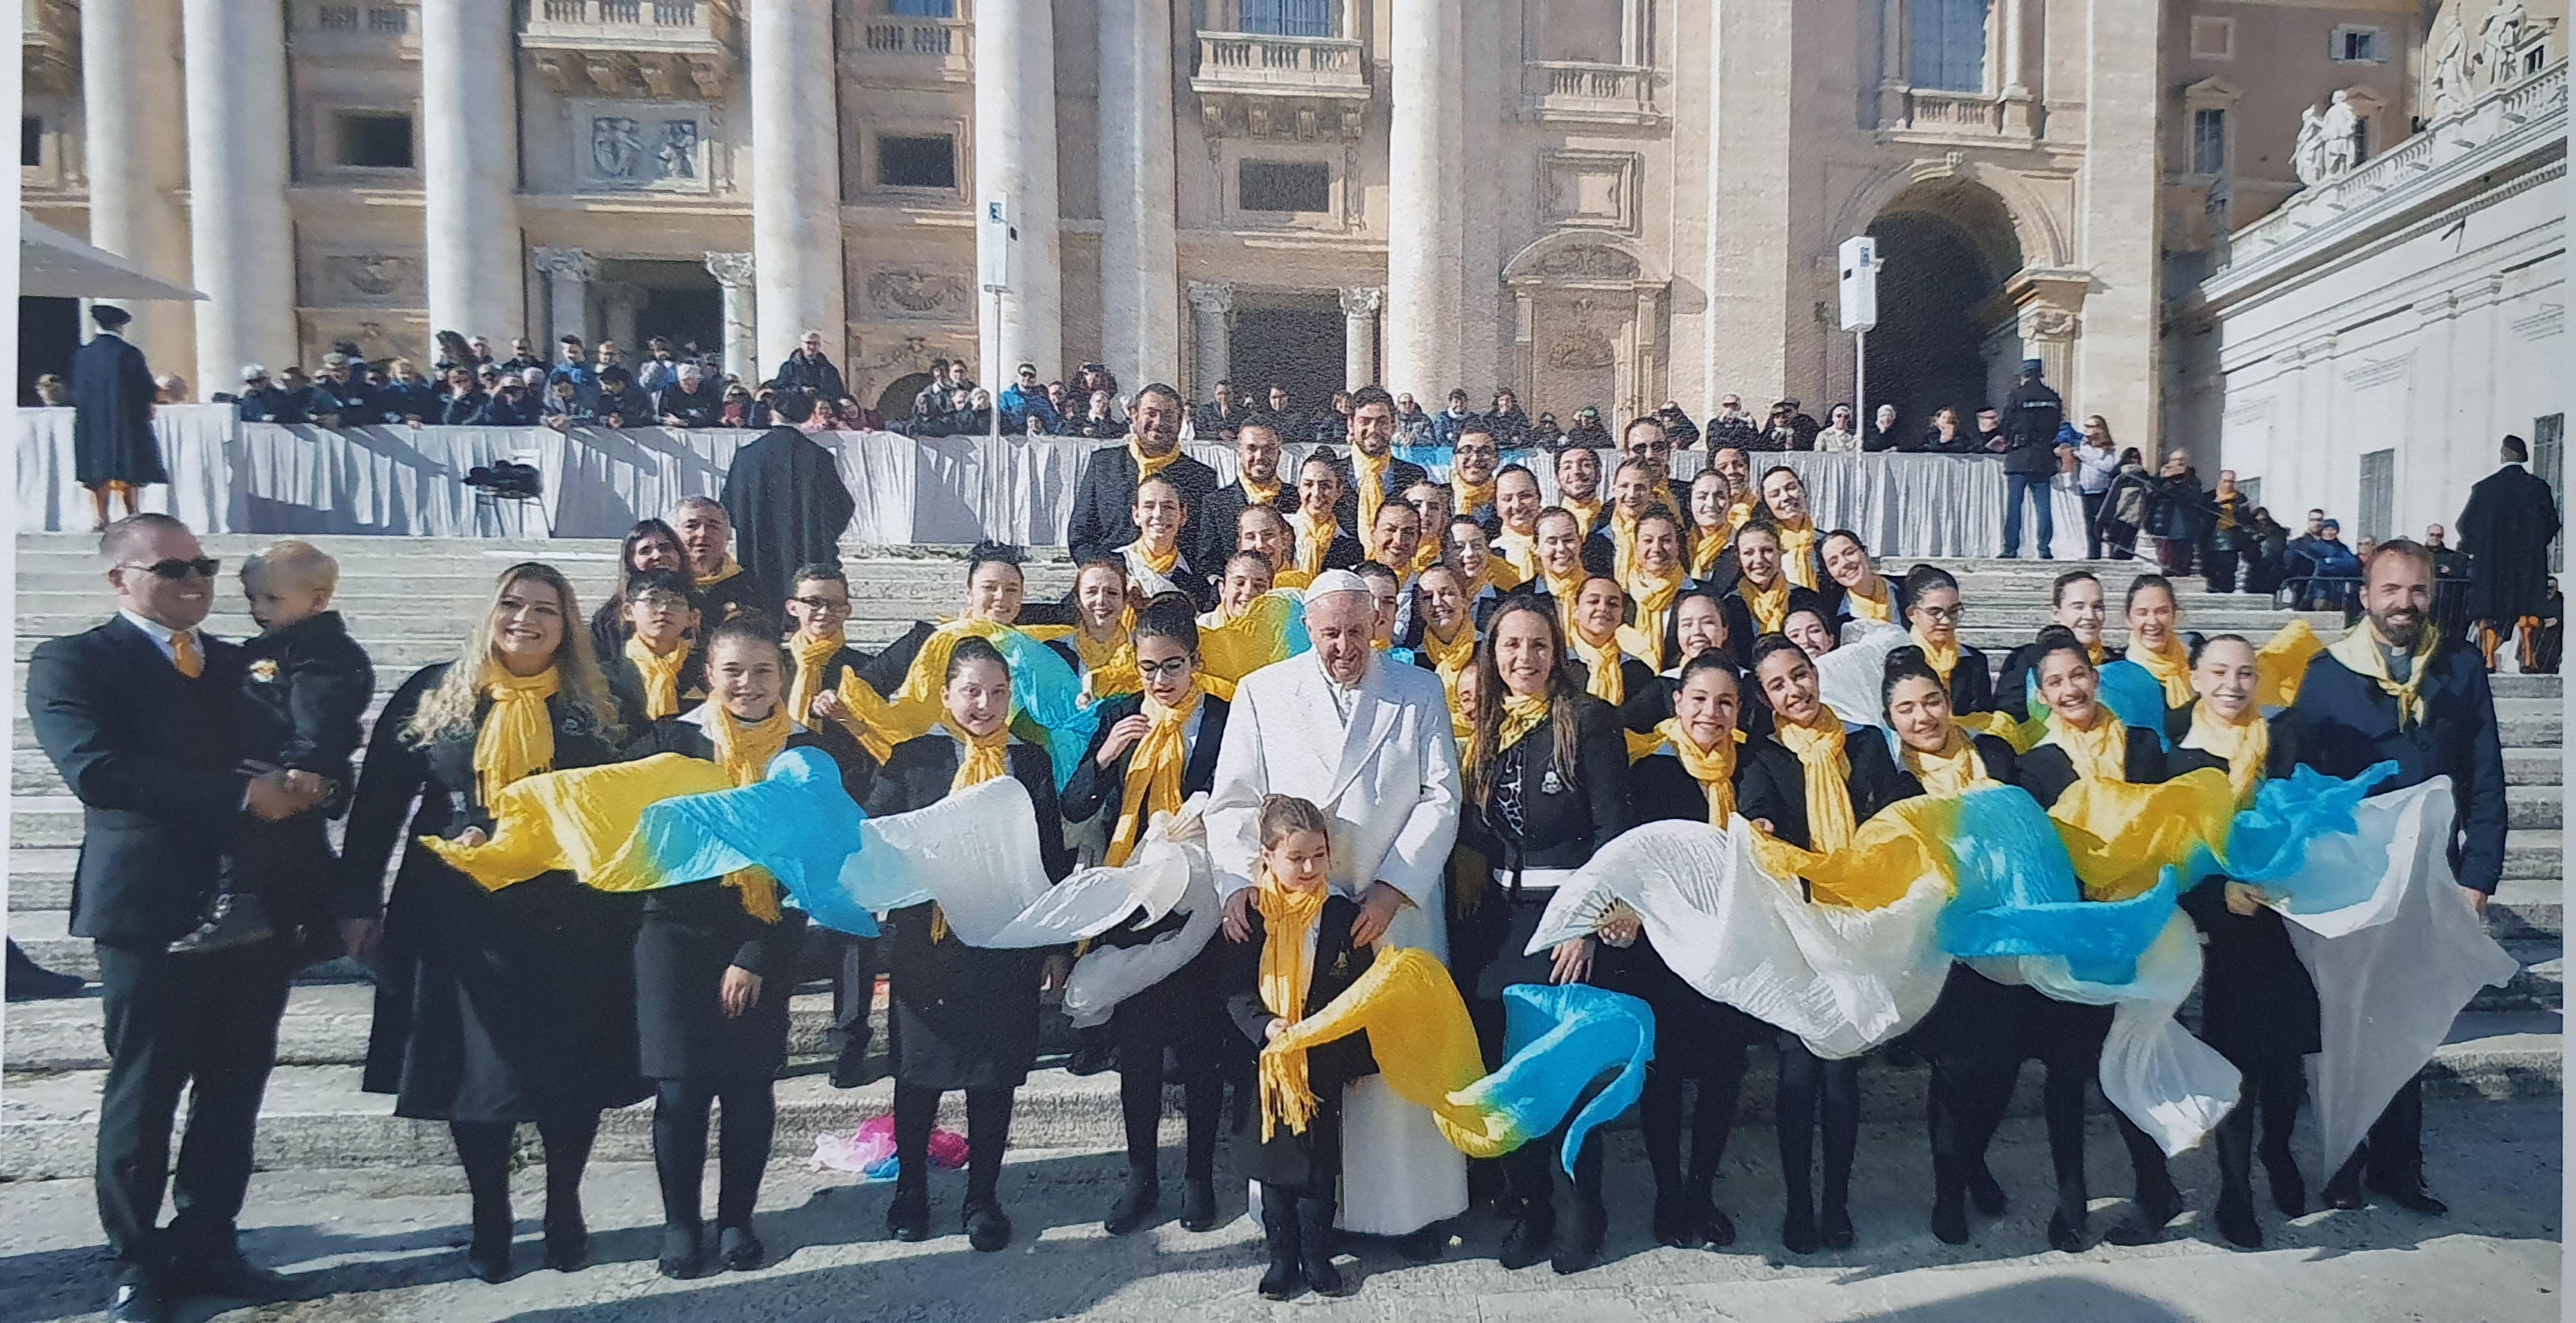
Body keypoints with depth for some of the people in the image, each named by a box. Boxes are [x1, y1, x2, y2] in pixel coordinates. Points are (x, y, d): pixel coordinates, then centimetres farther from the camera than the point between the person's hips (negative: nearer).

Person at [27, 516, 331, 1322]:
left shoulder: (242, 666, 15)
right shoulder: (72, 663, -2)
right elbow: (96, 771, -17)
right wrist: (239, 793, -21)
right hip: (154, 911, -4)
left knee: (235, 1091, 10)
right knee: (144, 1092, 7)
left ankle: (204, 1246, 24)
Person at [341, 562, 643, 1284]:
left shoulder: (597, 705, 2)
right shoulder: (432, 694, 3)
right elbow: (379, 801, 3)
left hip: (571, 919, 0)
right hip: (463, 916, 1)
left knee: (572, 1068, 7)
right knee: (475, 1066, 8)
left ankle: (564, 1210, 26)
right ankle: (489, 1220, 26)